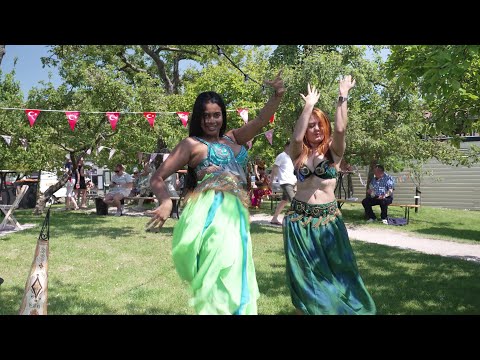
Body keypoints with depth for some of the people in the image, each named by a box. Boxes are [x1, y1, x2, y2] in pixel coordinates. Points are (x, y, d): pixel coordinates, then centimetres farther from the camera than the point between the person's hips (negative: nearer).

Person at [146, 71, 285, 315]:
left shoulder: (232, 138, 23)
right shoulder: (192, 144, 8)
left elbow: (261, 121, 12)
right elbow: (158, 178, 5)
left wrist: (277, 96, -7)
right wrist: (166, 202, -16)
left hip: (236, 214, 6)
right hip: (212, 211, -6)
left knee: (234, 279, 10)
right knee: (219, 277, -16)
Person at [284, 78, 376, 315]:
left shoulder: (333, 151, 4)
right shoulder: (299, 154, 4)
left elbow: (340, 130, -15)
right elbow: (296, 137, -17)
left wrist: (342, 97, -16)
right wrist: (309, 104, -15)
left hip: (328, 218, 0)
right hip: (299, 219, 0)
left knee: (336, 268, 3)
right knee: (304, 272, 6)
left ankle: (341, 307, 19)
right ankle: (306, 309, 20)